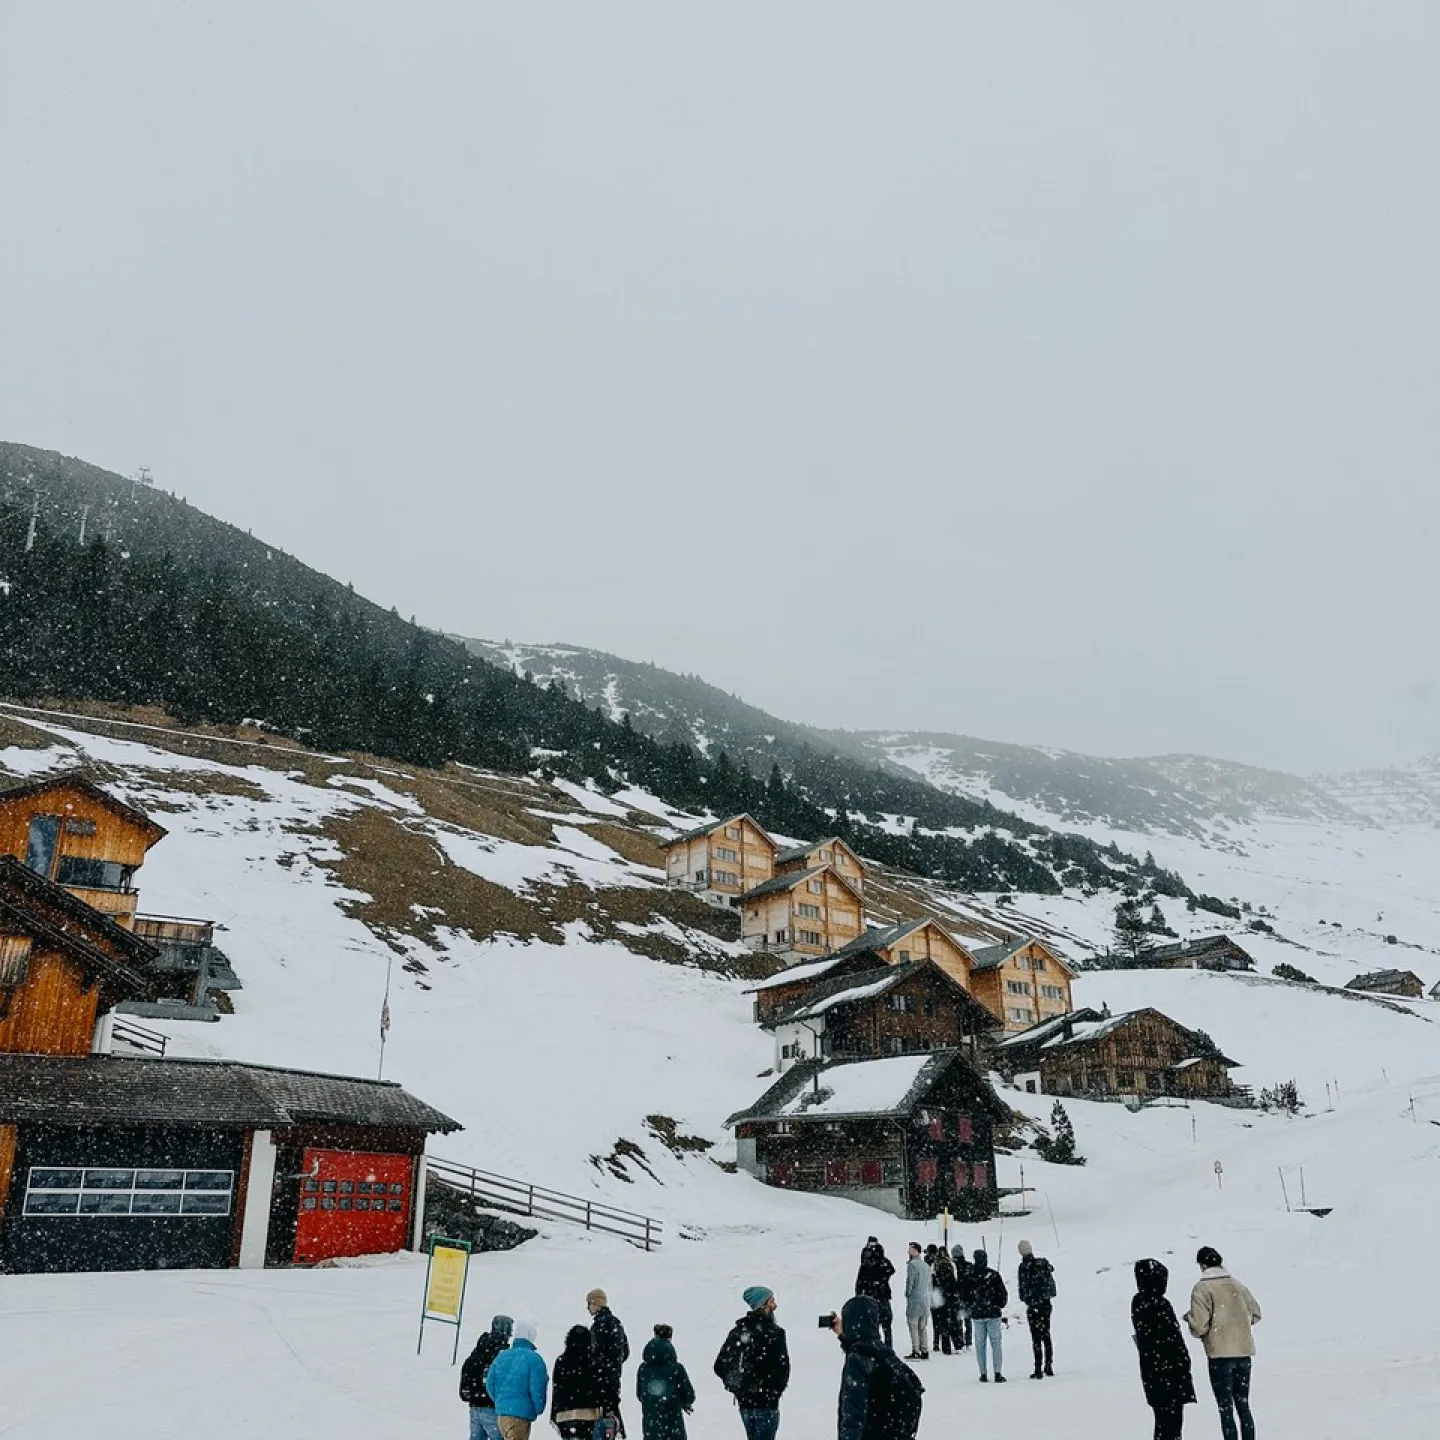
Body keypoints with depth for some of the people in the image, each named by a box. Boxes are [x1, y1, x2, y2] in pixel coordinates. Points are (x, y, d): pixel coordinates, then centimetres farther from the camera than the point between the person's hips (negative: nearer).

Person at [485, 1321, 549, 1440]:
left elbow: (490, 1384, 10)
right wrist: (538, 1410, 2)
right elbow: (537, 1389, -15)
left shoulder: (501, 1356, 8)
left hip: (501, 1411, 7)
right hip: (522, 1413, -6)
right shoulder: (534, 1359, -11)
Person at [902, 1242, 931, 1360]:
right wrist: (928, 1297, 19)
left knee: (913, 1325, -3)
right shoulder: (926, 1265, 13)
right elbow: (929, 1283, 16)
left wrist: (907, 1294, 0)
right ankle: (924, 1351, 11)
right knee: (923, 1327, 12)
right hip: (926, 1300, 7)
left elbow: (910, 1281, -13)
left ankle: (915, 1352, -6)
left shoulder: (912, 1264, -11)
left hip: (914, 1299, -7)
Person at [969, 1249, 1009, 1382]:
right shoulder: (994, 1274, -9)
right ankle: (998, 1373, 0)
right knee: (996, 1343, 5)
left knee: (980, 1344, 8)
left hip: (977, 1314, 1)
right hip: (993, 1313, -1)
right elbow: (1003, 1293, -5)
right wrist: (1001, 1305, 13)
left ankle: (983, 1374, 9)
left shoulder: (969, 1276, -5)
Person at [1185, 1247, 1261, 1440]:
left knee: (1226, 1409, 4)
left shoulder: (1202, 1288, -11)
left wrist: (1189, 1317, 5)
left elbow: (1199, 1326, -16)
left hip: (1220, 1354, -5)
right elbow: (1255, 1314, 13)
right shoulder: (1237, 1284, 6)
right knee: (1243, 1406, 18)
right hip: (1244, 1352, 5)